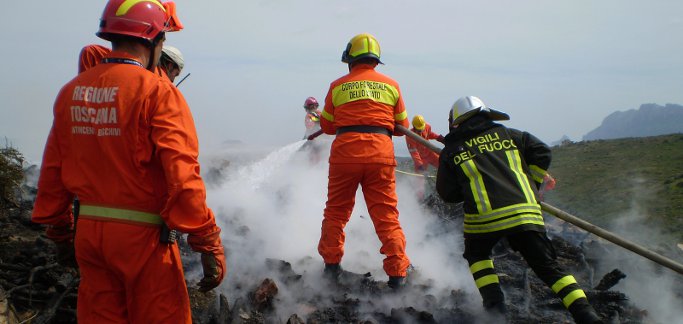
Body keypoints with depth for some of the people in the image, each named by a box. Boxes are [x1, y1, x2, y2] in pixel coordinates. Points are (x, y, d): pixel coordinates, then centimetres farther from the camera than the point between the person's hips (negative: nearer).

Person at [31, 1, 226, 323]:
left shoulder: (70, 92, 5)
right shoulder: (157, 92, -14)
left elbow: (53, 170, 10)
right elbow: (182, 175, -20)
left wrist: (58, 229, 21)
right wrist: (208, 244, -16)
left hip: (88, 232, 6)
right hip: (142, 236, -6)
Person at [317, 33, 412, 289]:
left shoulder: (338, 86, 6)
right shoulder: (391, 85, 9)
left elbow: (326, 125, 13)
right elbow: (402, 126, 15)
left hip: (345, 153, 0)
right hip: (381, 154, 1)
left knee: (336, 211, 15)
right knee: (386, 215, 5)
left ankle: (331, 264, 21)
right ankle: (397, 273, 3)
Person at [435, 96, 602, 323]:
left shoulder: (452, 150, 14)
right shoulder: (506, 134, 20)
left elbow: (447, 193, 15)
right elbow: (542, 152, 14)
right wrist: (531, 186, 24)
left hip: (484, 217, -2)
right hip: (526, 212, 2)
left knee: (476, 254, 28)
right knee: (548, 266, 11)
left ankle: (494, 304, 11)